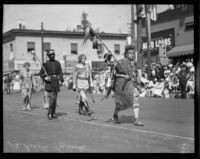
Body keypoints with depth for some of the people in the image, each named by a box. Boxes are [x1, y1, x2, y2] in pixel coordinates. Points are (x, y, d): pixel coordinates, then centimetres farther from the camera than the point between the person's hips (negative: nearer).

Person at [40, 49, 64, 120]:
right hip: (49, 82, -4)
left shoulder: (57, 63, 7)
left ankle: (53, 113, 17)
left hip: (56, 82, 4)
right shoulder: (46, 63, -1)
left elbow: (60, 72, 6)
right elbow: (41, 73, 3)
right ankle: (49, 113, -6)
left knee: (55, 99, 8)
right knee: (51, 98, -13)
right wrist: (45, 78, -14)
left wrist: (61, 79, -9)